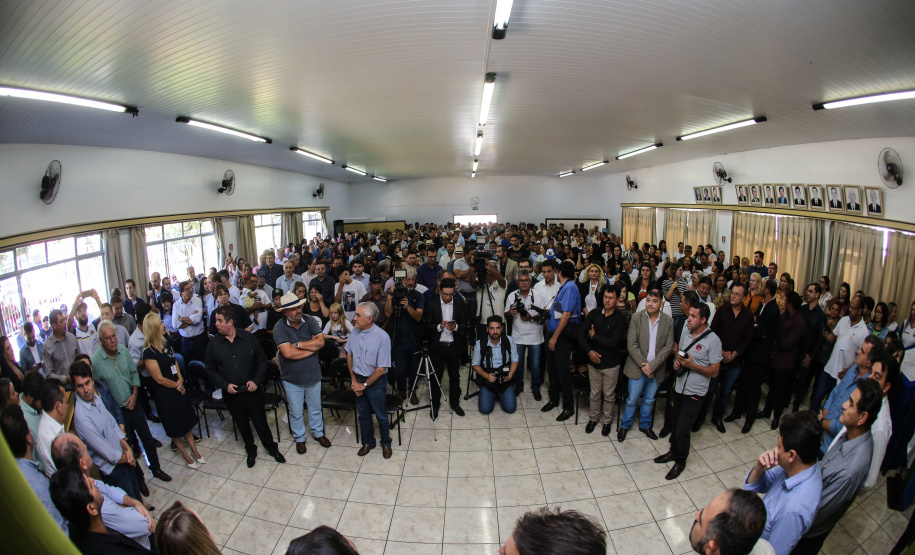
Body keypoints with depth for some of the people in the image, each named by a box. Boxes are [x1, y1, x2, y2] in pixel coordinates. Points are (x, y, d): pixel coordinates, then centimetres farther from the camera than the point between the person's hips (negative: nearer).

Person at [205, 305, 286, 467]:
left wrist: (256, 380, -13)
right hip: (231, 393, 2)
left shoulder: (248, 338, -7)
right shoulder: (213, 345, -4)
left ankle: (272, 448, 30)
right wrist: (225, 385, -11)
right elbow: (211, 370, 3)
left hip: (252, 391, -2)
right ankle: (251, 451, 40)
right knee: (242, 424, 17)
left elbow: (262, 360, 0)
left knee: (260, 421, 8)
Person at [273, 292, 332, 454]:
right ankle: (299, 438, 40)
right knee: (296, 412, 17)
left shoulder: (310, 322, -9)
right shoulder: (279, 328, -18)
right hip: (292, 379, -2)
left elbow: (321, 342, -21)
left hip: (313, 376, 2)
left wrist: (297, 344, -23)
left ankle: (318, 433, 44)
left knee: (315, 409, 21)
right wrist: (312, 347, -19)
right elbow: (288, 353, -28)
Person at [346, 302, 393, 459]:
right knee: (363, 414, 19)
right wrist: (354, 380, 1)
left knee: (381, 416, 12)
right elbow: (349, 355, 6)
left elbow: (381, 369, -20)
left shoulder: (382, 337, -25)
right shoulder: (355, 332, -7)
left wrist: (364, 385, -13)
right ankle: (368, 442, 40)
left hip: (375, 382, -5)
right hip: (358, 380, 5)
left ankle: (386, 443, 35)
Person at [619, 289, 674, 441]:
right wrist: (644, 365, -16)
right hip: (638, 368, -2)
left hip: (656, 370, 2)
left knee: (649, 400, 18)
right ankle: (625, 426, 30)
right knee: (632, 400, 9)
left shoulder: (668, 321, -4)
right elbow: (631, 345, -12)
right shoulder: (636, 317, -10)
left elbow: (668, 346, -6)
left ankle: (645, 425, 40)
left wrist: (652, 365, -14)